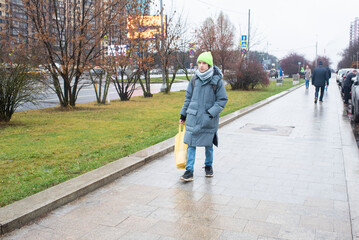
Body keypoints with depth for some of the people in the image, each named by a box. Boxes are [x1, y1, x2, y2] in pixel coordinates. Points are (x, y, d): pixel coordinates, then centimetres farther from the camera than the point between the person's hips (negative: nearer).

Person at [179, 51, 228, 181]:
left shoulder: (217, 81, -7)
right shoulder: (194, 79, 3)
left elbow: (222, 100, -6)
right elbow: (188, 98, 12)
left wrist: (211, 114, -17)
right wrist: (183, 115, 13)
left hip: (209, 120, -2)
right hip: (193, 117, 2)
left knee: (208, 144, 12)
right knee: (191, 144, -1)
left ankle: (208, 166, 33)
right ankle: (189, 171, 3)